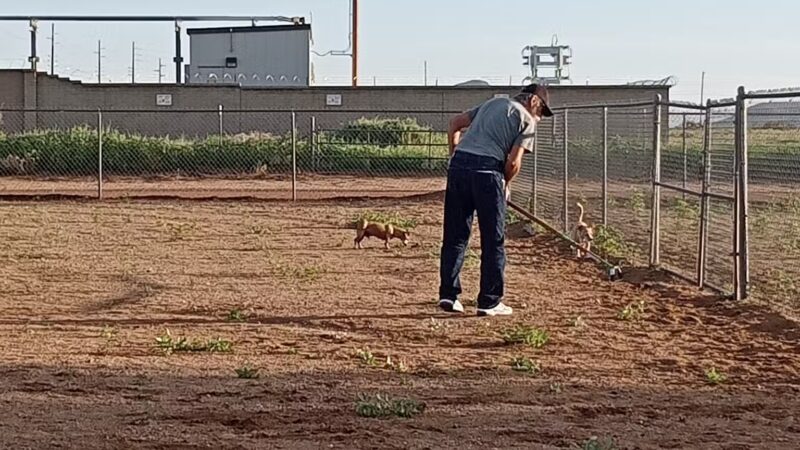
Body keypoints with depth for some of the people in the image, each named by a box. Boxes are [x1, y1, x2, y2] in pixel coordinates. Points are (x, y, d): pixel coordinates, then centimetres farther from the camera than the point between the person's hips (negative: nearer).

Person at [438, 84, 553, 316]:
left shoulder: (493, 103, 25)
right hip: (487, 171, -6)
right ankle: (489, 301, 7)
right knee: (493, 240, 4)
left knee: (455, 235, 11)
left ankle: (448, 294, 9)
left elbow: (455, 123, 23)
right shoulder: (527, 120, 6)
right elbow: (513, 162, -5)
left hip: (458, 165, 6)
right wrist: (505, 184, 12)